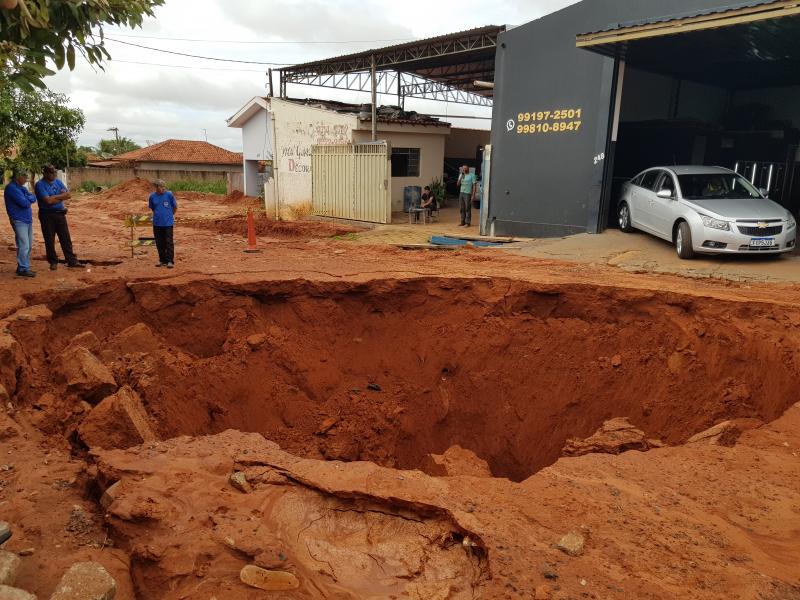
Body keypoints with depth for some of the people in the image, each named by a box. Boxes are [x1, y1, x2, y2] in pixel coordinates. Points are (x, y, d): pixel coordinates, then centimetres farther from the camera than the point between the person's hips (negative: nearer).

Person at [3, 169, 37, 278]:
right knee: (24, 246, -10)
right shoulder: (11, 188, -13)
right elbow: (25, 203, -20)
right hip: (19, 221, -9)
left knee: (29, 246, 12)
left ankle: (25, 267, 19)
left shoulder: (21, 187, 15)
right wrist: (29, 199, 0)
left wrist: (27, 198, -10)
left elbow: (34, 198, 8)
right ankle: (23, 269, -5)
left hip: (27, 220, 9)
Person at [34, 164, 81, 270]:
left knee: (66, 238, 5)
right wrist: (61, 196, -9)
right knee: (49, 240, 4)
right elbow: (48, 200, -21)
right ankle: (53, 262, 15)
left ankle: (72, 261, 8)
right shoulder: (40, 185, -10)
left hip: (60, 214, 5)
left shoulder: (58, 181, 8)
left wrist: (55, 197, -14)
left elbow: (69, 195, -1)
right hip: (47, 215, -5)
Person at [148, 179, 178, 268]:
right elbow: (152, 208, 17)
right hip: (157, 223, 4)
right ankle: (162, 260, 21)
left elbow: (175, 207, 4)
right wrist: (158, 215, 15)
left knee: (169, 242, -2)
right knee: (159, 243, 10)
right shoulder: (152, 196, 1)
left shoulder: (169, 194, -7)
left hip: (168, 223, -4)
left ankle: (170, 261, 3)